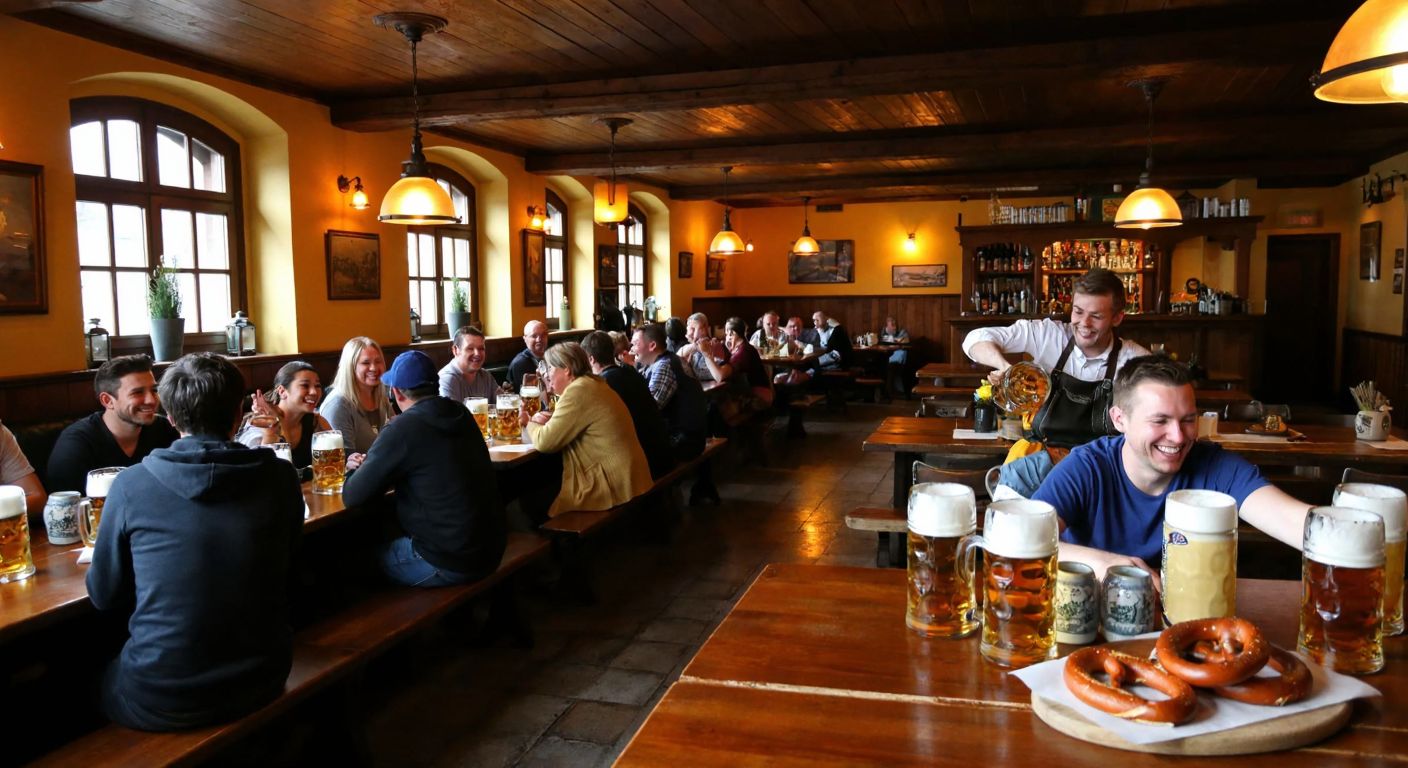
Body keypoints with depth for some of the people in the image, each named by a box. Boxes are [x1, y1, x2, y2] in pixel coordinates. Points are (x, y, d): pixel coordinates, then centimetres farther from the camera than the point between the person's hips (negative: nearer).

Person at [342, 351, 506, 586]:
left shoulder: (404, 428, -18)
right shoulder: (461, 414, 5)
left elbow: (352, 497, -10)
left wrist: (358, 469, 10)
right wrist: (373, 463, 23)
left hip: (451, 562, -7)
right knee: (388, 542, 26)